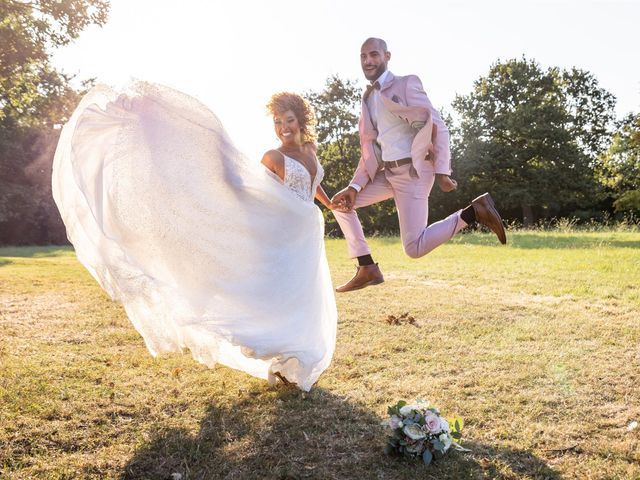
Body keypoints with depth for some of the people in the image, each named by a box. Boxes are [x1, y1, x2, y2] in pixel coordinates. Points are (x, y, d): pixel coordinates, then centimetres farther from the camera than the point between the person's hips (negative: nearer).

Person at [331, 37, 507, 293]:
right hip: (388, 172, 8)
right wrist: (354, 187, 4)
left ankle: (473, 212, -2)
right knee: (341, 202, 5)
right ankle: (367, 269, 7)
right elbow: (370, 148, 15)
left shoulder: (406, 84, -7)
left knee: (414, 248, -16)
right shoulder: (368, 97, 16)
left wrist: (441, 171, -20)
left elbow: (438, 127, -12)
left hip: (414, 172, -8)